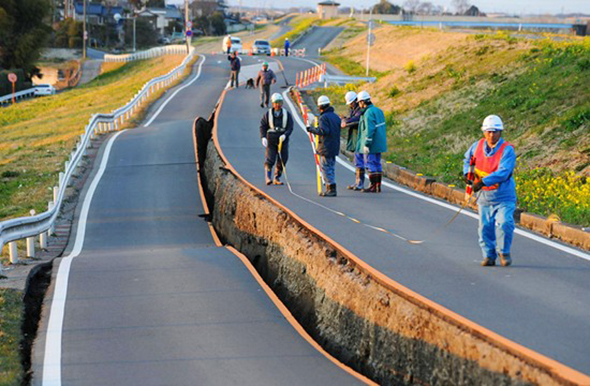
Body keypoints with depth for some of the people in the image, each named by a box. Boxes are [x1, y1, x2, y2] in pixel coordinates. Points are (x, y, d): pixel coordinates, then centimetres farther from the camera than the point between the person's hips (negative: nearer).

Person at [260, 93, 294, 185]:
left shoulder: (287, 114, 2)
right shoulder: (268, 114, 0)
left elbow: (290, 127, -2)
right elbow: (262, 126, 3)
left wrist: (285, 135, -20)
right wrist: (263, 138, -12)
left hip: (283, 140, 2)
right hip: (271, 140, -2)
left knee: (282, 160, 3)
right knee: (270, 159, -12)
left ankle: (277, 178, 14)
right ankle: (268, 177, -3)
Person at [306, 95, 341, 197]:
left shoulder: (323, 117, -13)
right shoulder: (336, 116, 14)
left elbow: (323, 131, -22)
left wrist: (311, 128, -11)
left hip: (326, 147, -9)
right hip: (334, 147, 9)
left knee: (325, 167, -5)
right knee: (330, 167, 14)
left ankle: (331, 189, -8)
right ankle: (330, 188, 16)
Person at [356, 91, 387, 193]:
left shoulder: (368, 113, -16)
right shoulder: (378, 110, 13)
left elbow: (370, 130, -23)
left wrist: (367, 144, -21)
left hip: (372, 143, -9)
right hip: (379, 143, 9)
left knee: (371, 164, -4)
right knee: (377, 164, 12)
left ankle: (373, 186, -3)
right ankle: (378, 186, 15)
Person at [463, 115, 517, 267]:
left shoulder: (507, 150, -16)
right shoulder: (478, 146, 1)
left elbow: (503, 173, -27)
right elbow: (468, 158, 23)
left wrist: (483, 182, -35)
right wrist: (467, 172, 4)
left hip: (504, 197, -4)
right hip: (484, 196, 4)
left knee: (504, 223, -19)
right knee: (485, 226, 4)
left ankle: (504, 252, 1)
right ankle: (489, 255, 21)